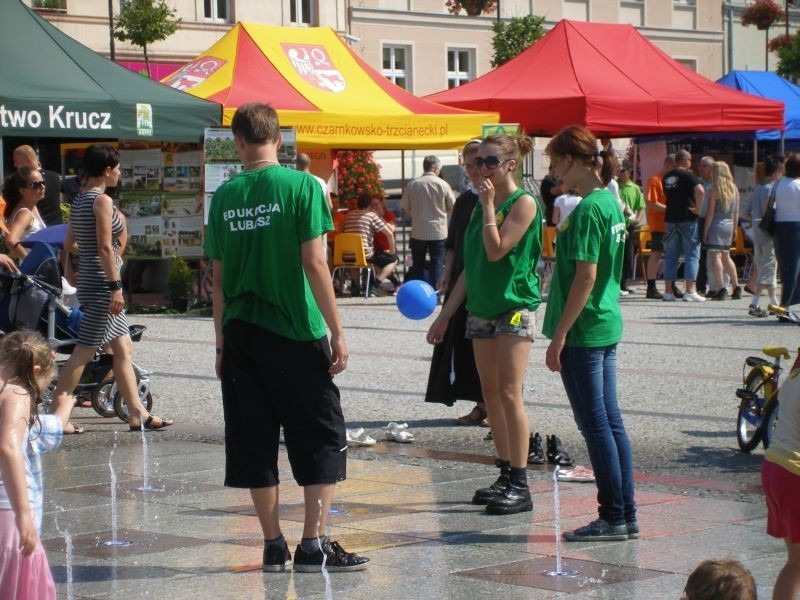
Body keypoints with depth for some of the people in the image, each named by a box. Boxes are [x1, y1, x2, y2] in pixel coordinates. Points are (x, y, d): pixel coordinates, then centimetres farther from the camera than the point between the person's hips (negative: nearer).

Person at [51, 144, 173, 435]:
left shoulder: (80, 200, 13)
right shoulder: (102, 201, -14)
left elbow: (68, 245, 15)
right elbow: (105, 248, -19)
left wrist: (71, 278, 20)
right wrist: (115, 286, -19)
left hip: (87, 280, 10)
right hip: (101, 282, -10)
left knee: (123, 348, 11)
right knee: (84, 351, -6)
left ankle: (137, 413, 13)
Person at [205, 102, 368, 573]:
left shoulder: (225, 195, 3)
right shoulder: (301, 186, -8)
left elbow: (219, 277, 7)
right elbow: (314, 263, -11)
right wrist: (337, 332, -7)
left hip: (242, 335, 4)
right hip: (295, 332, -4)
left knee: (255, 441, 10)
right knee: (323, 438, 5)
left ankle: (274, 546, 13)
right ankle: (314, 544, 0)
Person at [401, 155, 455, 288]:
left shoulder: (412, 185, -5)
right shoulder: (443, 184, -9)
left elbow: (405, 208, 2)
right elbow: (452, 207, -1)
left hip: (418, 232, 2)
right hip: (438, 231, -2)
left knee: (418, 264, 12)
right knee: (437, 263, 6)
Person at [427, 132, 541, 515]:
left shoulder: (523, 203, -9)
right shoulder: (481, 205, 13)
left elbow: (496, 251, -20)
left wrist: (489, 206, -15)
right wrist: (445, 315, 16)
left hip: (515, 307, -8)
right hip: (481, 308, 8)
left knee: (509, 394, -12)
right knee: (491, 395, 8)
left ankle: (520, 487, -10)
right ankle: (506, 475, 15)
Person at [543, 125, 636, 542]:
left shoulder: (587, 208, -16)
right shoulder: (610, 202, 11)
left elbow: (585, 276, -20)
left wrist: (558, 336, -17)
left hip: (584, 332, -9)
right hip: (607, 327, 9)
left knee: (596, 426, -2)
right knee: (611, 422, 12)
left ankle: (613, 518, 4)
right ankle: (626, 516, 17)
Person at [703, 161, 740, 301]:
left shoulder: (715, 189, -9)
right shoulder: (734, 188, 8)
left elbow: (710, 213, -10)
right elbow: (736, 212, 12)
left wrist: (705, 231, -6)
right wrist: (734, 229, 19)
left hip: (716, 225, -7)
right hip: (729, 225, 7)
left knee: (715, 256, -7)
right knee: (726, 257, 19)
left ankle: (720, 290, -16)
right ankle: (736, 287, 18)